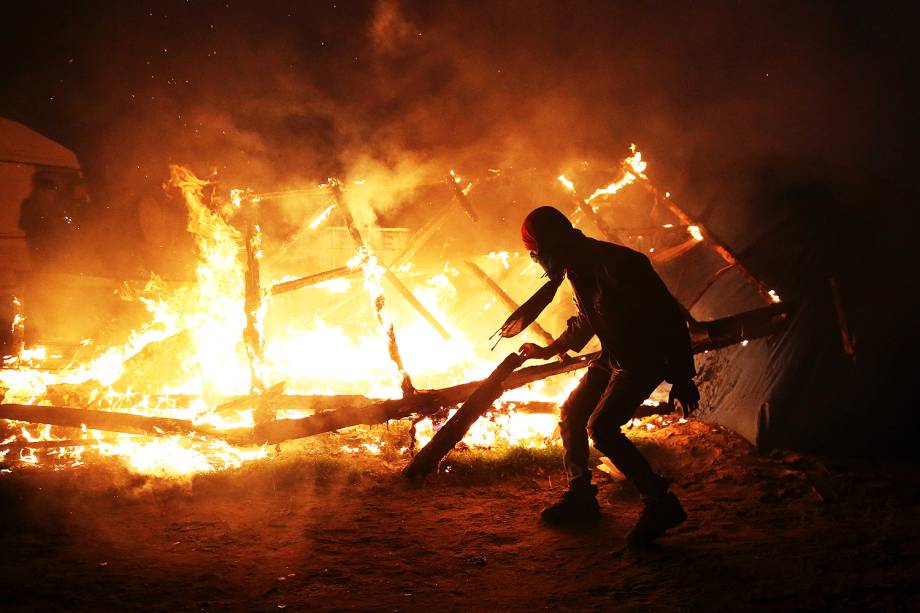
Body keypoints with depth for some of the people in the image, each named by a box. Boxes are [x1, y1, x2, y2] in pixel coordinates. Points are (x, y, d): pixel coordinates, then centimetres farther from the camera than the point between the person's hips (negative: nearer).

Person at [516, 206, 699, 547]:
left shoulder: (618, 265, -27)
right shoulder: (578, 269, 3)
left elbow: (669, 318, -25)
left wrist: (682, 378, -24)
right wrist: (547, 351, 30)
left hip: (646, 359, -9)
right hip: (613, 357, 9)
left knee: (600, 427, -20)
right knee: (571, 415, 10)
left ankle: (660, 503, -9)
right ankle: (580, 498, 23)